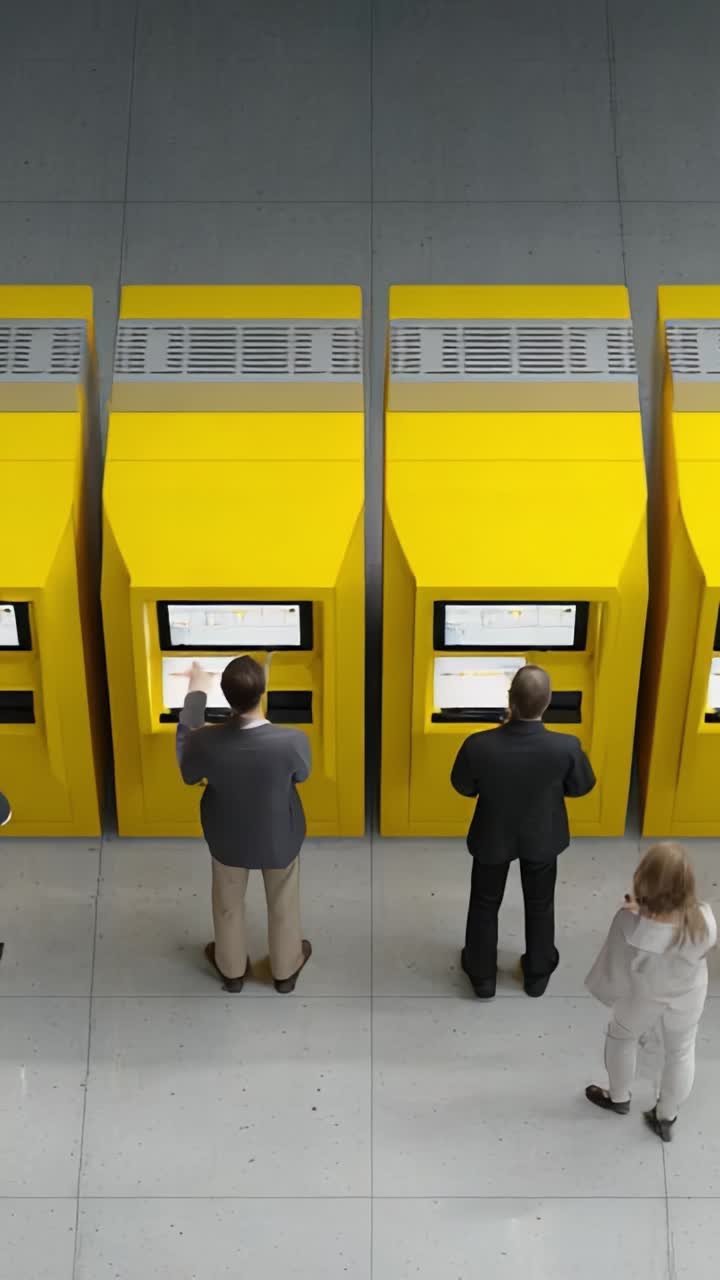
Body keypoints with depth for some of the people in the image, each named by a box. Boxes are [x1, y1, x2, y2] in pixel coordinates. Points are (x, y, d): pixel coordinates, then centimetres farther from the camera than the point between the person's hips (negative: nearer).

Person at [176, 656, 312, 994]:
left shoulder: (206, 741, -33)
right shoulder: (291, 742, -36)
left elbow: (188, 773, -7)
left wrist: (196, 694, -3)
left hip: (228, 837, 1)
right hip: (279, 837, -1)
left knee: (229, 904, 29)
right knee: (282, 904, 28)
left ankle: (232, 969, 53)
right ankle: (285, 970, 52)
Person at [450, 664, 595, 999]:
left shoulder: (479, 746, -34)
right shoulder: (566, 747, -33)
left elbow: (463, 786, -13)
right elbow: (582, 786, -10)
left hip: (492, 837, 0)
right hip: (542, 837, 1)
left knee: (485, 904, 25)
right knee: (540, 905, 26)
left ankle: (482, 977, 43)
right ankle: (538, 974, 46)